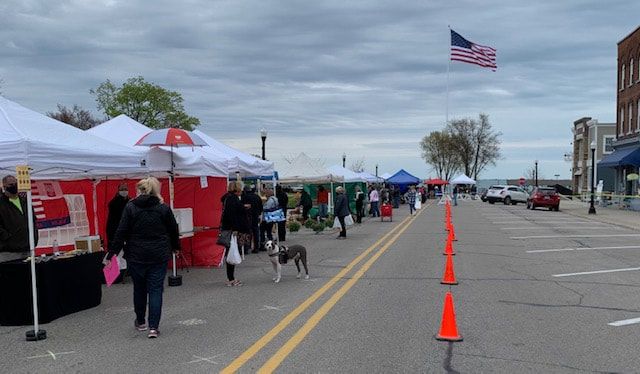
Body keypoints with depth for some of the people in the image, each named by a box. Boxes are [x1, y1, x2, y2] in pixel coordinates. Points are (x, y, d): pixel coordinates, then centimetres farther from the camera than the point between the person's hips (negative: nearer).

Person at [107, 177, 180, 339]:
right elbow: (173, 230, 7)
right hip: (159, 256, 0)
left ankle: (140, 322, 32)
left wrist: (113, 251, -1)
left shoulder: (130, 207, -5)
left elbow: (121, 232, -7)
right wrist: (176, 247, 23)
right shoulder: (164, 208, -2)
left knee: (139, 289, 17)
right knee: (155, 290, 3)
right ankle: (153, 327, -2)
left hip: (136, 256, 0)